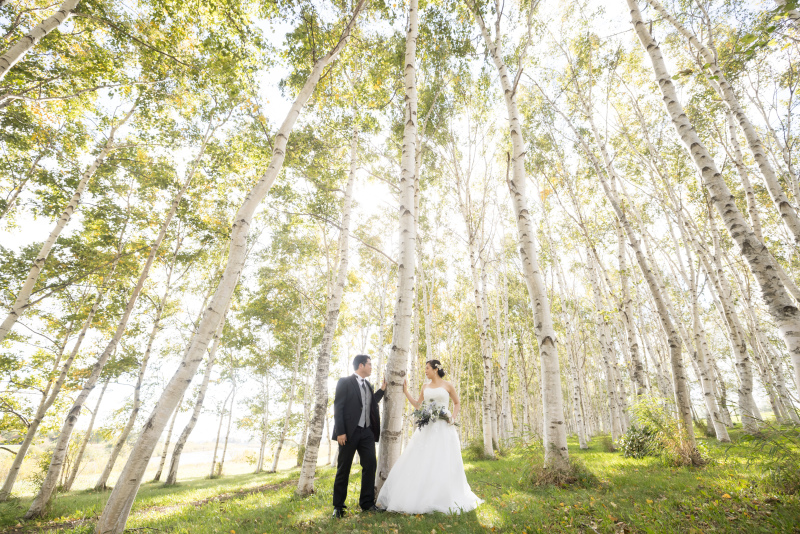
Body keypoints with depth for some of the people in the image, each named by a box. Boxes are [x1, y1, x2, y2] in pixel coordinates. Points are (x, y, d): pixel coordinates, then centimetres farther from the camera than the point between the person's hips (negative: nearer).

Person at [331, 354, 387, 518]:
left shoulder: (368, 385, 14)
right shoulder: (345, 382, -7)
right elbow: (338, 407, -11)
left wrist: (382, 389, 8)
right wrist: (340, 432, -16)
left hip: (367, 432, 6)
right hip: (349, 431, -6)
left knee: (370, 466, 6)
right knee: (343, 469, 6)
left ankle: (367, 503, 20)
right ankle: (338, 506, 20)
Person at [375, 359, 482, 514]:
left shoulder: (447, 385, 0)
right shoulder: (425, 387, 12)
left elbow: (457, 403, 10)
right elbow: (417, 404, 20)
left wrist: (453, 417, -6)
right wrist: (405, 391, 15)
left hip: (444, 427, -4)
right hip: (427, 426, 4)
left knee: (443, 462, -1)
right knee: (421, 460, 0)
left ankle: (445, 499, 14)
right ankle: (421, 497, 11)